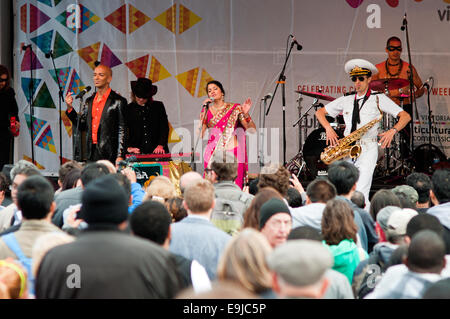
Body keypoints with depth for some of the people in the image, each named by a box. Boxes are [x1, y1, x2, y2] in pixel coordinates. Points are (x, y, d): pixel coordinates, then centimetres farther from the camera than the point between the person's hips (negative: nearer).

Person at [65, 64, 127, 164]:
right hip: (91, 154, 5)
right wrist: (70, 108, 5)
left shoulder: (118, 101, -3)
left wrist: (120, 156, -12)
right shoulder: (89, 101, 16)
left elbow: (122, 131, -6)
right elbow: (81, 126, 17)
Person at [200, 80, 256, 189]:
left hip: (232, 153, -2)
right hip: (213, 154, 2)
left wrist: (246, 114, -18)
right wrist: (204, 110, -3)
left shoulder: (235, 108, 4)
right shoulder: (206, 111, 11)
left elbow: (252, 129, 0)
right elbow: (200, 135, -1)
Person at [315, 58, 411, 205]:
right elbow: (320, 112, 22)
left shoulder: (378, 98, 4)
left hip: (368, 150, -4)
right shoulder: (346, 100, 15)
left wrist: (393, 130, -18)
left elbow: (405, 116, 0)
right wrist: (328, 128, 3)